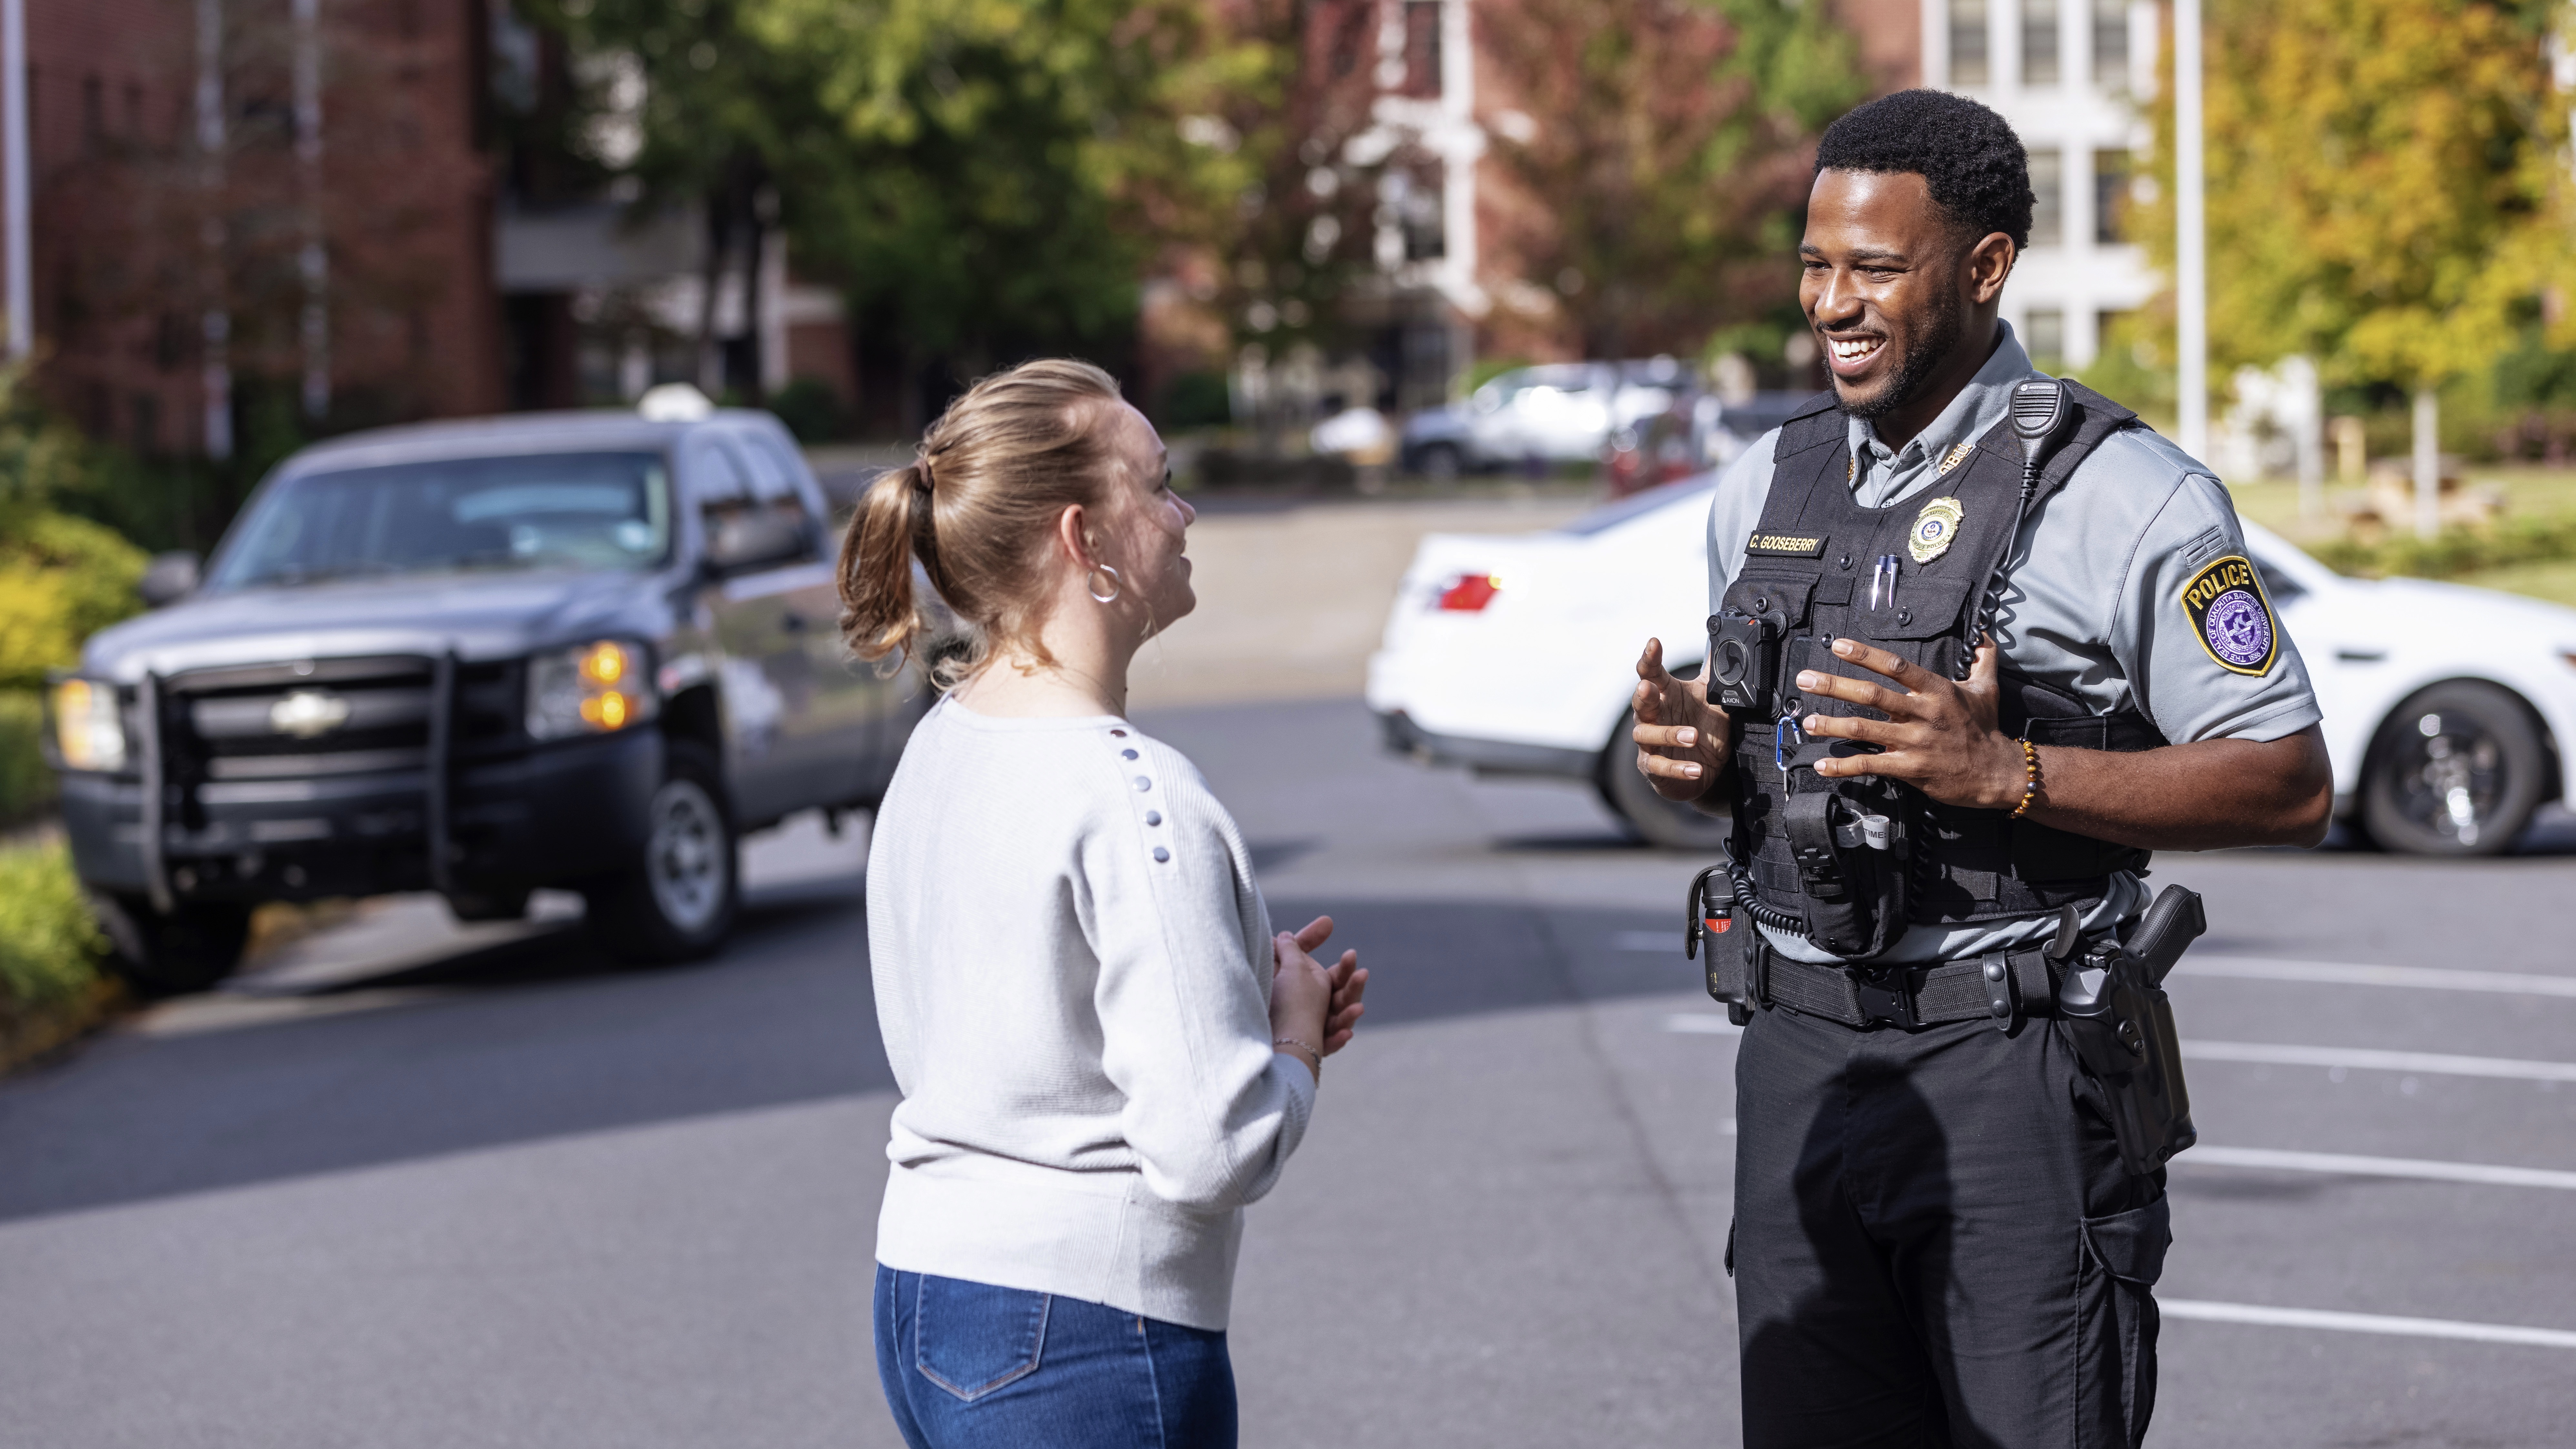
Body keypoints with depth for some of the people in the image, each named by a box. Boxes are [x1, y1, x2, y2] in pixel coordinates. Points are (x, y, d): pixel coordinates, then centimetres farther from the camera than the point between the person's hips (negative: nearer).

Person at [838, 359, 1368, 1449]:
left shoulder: (937, 748, 8)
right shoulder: (1134, 795, -18)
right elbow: (1214, 1147, -22)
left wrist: (1256, 987, 11)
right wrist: (1296, 1027, -2)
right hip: (1083, 1349, -9)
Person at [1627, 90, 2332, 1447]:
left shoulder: (2121, 495, -7)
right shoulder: (1767, 486, 12)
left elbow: (2290, 786, -9)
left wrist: (2004, 772, -19)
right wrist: (1694, 753, -1)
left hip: (2012, 1072, -5)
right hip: (1800, 1064, 5)